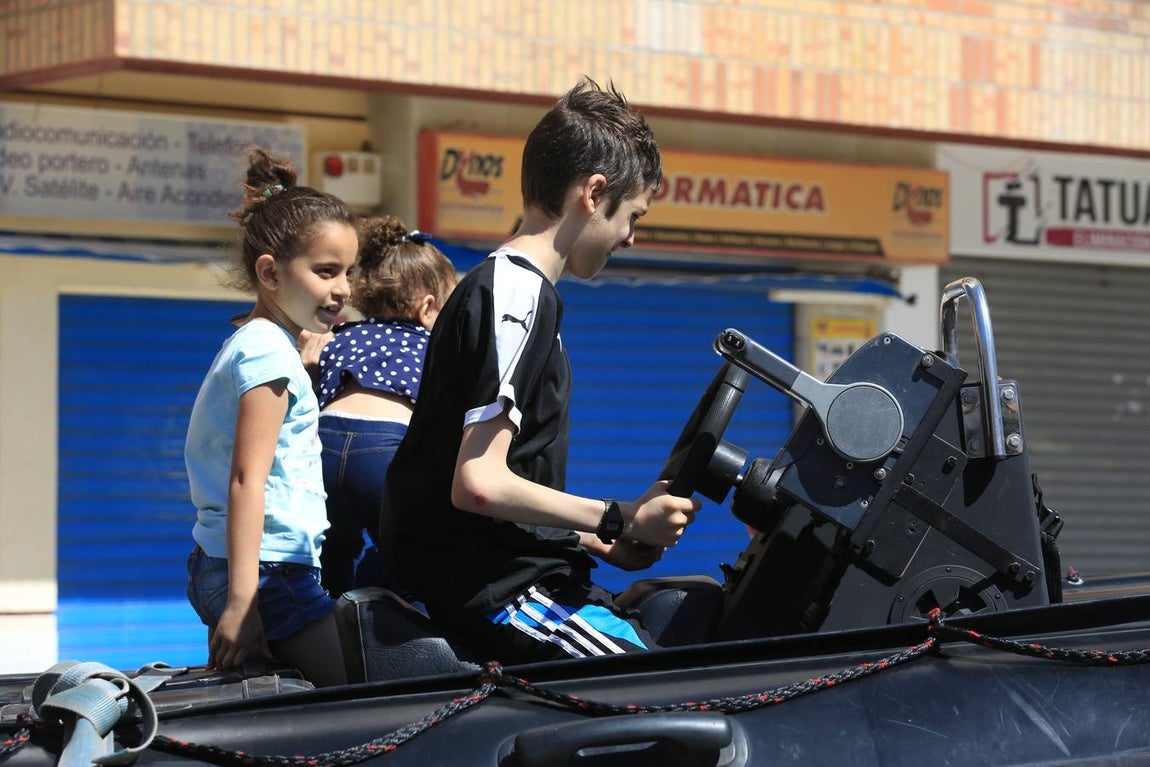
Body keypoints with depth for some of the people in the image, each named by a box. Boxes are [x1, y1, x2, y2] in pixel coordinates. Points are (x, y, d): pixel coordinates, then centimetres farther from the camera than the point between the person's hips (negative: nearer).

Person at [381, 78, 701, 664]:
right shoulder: (520, 294, -13)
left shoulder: (504, 284, 20)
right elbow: (480, 482, -21)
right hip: (488, 585, -11)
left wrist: (595, 541, 14)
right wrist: (622, 520, -13)